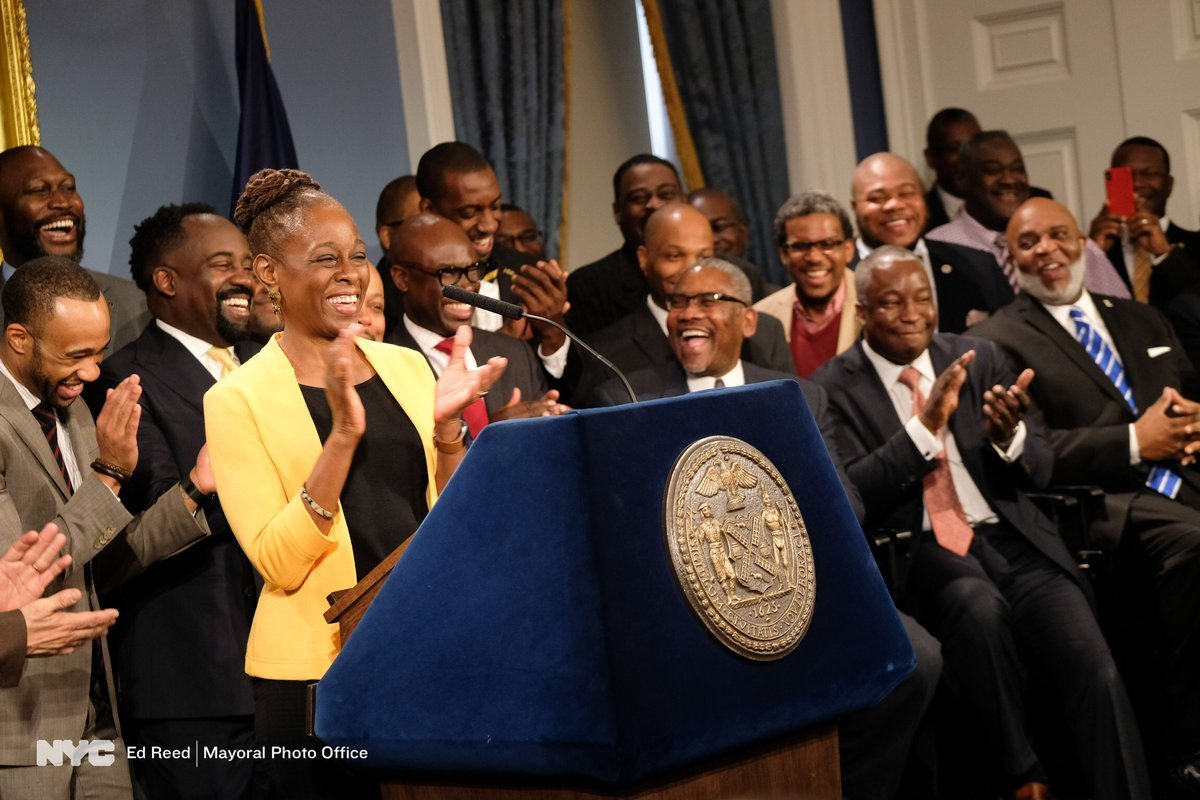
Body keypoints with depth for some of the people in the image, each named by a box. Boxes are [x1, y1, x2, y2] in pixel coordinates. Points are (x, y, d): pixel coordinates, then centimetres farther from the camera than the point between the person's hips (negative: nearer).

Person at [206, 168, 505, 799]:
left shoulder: (406, 365, 8)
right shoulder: (238, 398, -5)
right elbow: (279, 563, -14)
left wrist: (447, 427, -10)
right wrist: (343, 433, -22)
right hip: (315, 671, -4)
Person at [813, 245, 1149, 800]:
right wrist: (925, 425, -20)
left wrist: (1009, 435, -15)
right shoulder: (833, 389, 1)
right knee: (980, 607, -35)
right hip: (918, 551, -3)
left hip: (1013, 538, 3)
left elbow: (1040, 470, 8)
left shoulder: (979, 358, 11)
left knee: (1098, 673, -21)